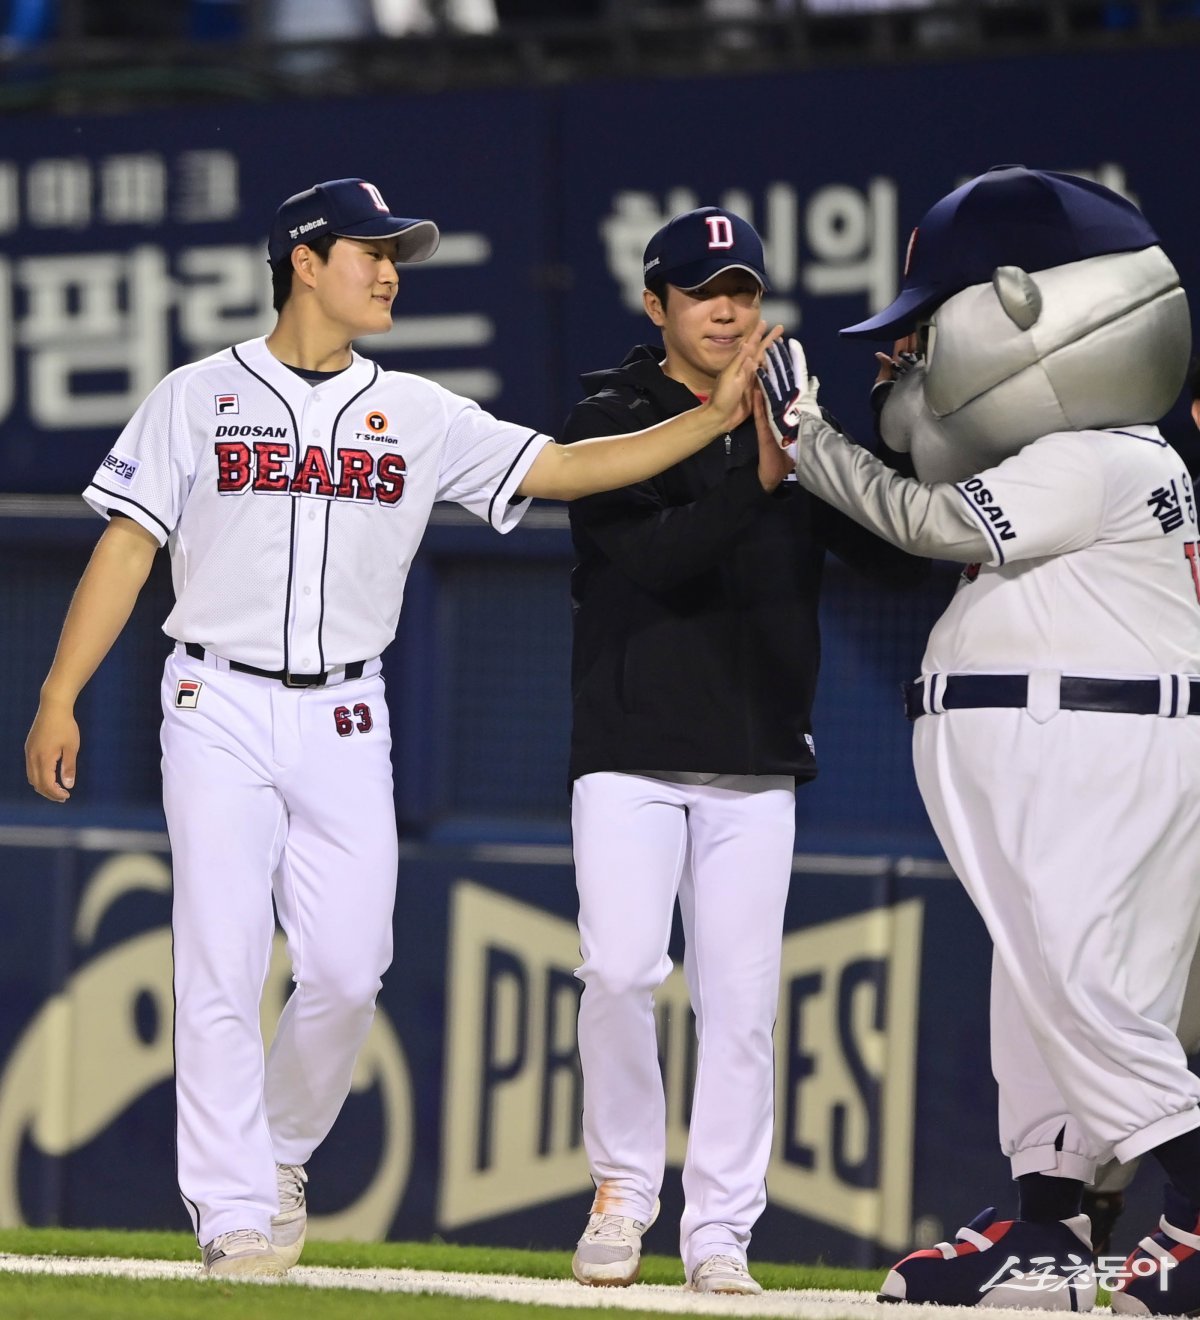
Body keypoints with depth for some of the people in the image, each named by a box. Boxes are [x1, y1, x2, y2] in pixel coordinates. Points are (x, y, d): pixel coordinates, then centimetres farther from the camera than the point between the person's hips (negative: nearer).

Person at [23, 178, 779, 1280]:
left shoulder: (420, 416, 9)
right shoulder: (198, 399, 2)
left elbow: (564, 469, 2)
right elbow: (126, 550, 1)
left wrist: (712, 420, -9)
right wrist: (59, 700, -7)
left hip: (344, 722, 3)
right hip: (219, 706, -3)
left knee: (347, 970, -3)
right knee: (222, 967, -7)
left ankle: (281, 1149, 22)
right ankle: (236, 1212, -2)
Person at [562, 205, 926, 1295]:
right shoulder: (610, 423, 0)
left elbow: (900, 556, 2)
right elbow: (651, 557, -17)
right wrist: (756, 480, -29)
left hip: (757, 763, 3)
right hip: (631, 750, -3)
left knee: (741, 999, -1)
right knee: (621, 970, -15)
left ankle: (718, 1233, 4)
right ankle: (623, 1193, 3)